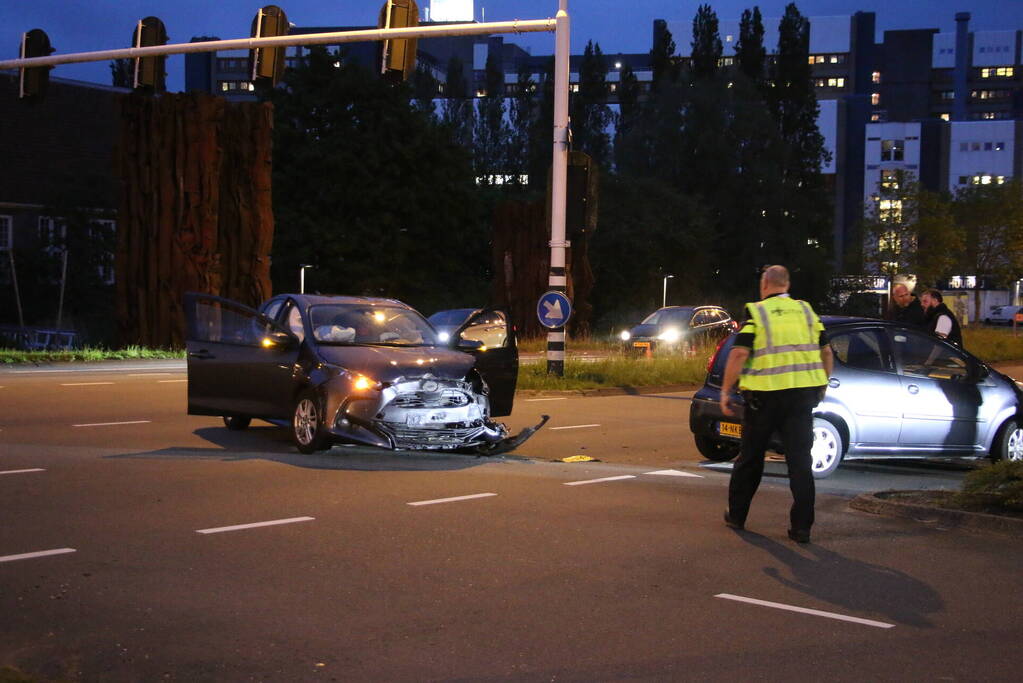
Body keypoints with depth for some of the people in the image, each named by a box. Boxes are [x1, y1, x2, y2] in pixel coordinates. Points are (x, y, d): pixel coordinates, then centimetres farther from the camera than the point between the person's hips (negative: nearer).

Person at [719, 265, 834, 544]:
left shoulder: (756, 312, -3)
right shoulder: (806, 311, 10)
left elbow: (739, 354, -11)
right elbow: (826, 353, 13)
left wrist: (725, 391, -5)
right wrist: (822, 386, 24)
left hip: (765, 394, -2)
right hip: (803, 393, 3)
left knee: (750, 457, 13)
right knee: (800, 459, 3)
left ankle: (736, 515, 24)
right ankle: (802, 526, 0)